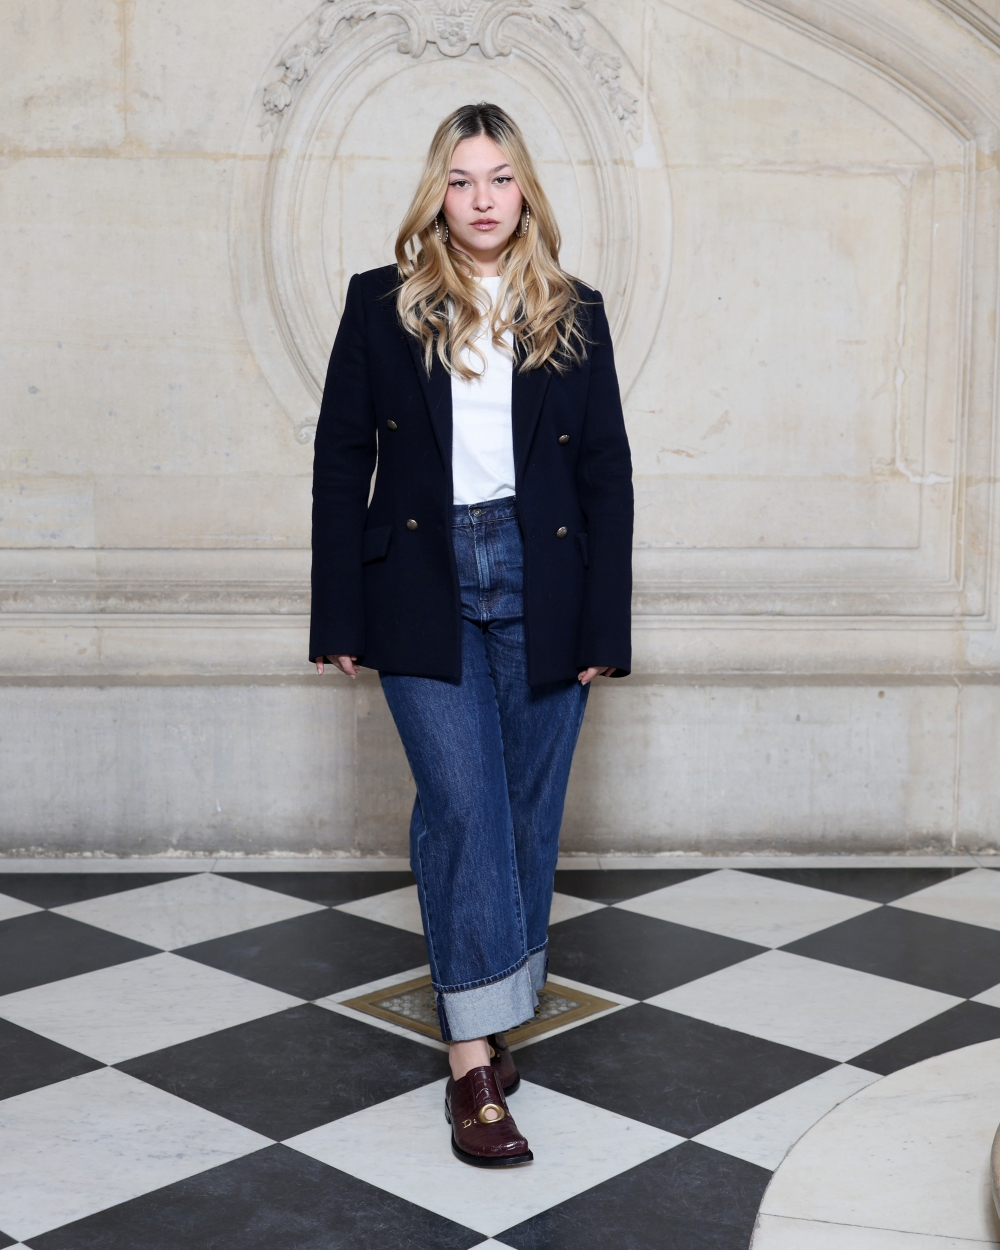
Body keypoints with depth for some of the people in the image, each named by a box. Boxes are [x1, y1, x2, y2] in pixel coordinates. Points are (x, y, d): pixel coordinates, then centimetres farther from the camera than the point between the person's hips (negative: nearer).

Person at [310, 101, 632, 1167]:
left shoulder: (574, 315, 7)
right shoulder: (381, 305, 4)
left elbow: (607, 475, 7)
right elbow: (341, 461, 4)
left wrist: (604, 625, 0)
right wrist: (338, 617, -1)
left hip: (540, 589, 2)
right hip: (424, 587, -2)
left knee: (525, 811, 7)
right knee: (462, 804, -10)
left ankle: (488, 1017, 25)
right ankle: (475, 1059, -5)